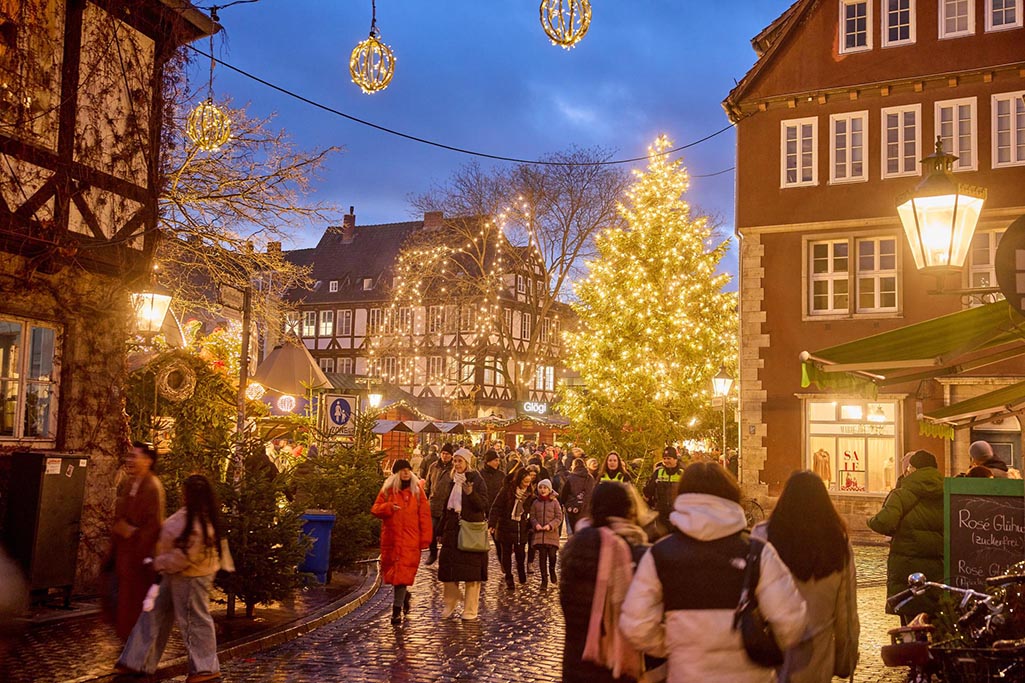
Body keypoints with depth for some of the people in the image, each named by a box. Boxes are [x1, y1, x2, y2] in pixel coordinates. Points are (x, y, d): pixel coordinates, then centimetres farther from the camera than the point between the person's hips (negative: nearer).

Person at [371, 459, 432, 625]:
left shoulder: (417, 490, 3)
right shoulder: (387, 490, 7)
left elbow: (424, 515, 1)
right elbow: (375, 510, 5)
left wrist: (425, 538, -4)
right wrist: (388, 507, -15)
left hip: (410, 540, -2)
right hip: (391, 538, 2)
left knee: (403, 573, -7)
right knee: (390, 572, 8)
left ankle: (397, 609, -2)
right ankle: (404, 595, 36)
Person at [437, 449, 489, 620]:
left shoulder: (476, 479, -5)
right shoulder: (452, 480, 13)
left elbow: (483, 504, -14)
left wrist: (470, 493, -31)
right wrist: (441, 531, 18)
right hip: (452, 529, 6)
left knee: (471, 570, -2)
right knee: (448, 567, 5)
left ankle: (470, 610, 7)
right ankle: (450, 605, 21)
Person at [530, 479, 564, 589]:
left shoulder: (554, 502, 0)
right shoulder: (536, 502, 6)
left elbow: (559, 518, -1)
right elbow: (532, 516, 8)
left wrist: (550, 525, -15)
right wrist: (536, 524, -11)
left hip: (552, 534, -2)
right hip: (539, 534, 2)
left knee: (552, 555, -6)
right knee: (542, 557, 3)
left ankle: (552, 570, 27)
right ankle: (544, 580, 12)